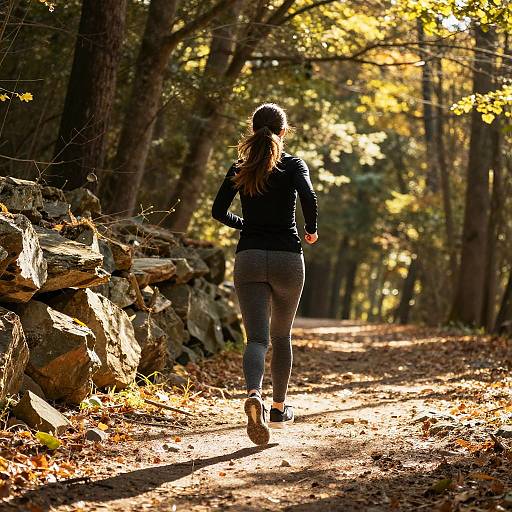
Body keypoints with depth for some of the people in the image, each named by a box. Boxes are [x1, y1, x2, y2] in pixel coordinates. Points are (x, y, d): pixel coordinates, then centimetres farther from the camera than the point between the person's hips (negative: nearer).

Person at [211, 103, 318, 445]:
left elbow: (218, 211, 4)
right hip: (287, 257, -1)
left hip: (249, 258, 1)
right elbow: (309, 198, -19)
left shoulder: (240, 169, 7)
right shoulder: (293, 165, -1)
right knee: (282, 335, 17)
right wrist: (311, 230, -1)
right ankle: (279, 408, 26)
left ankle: (254, 395, -32)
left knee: (257, 337, -3)